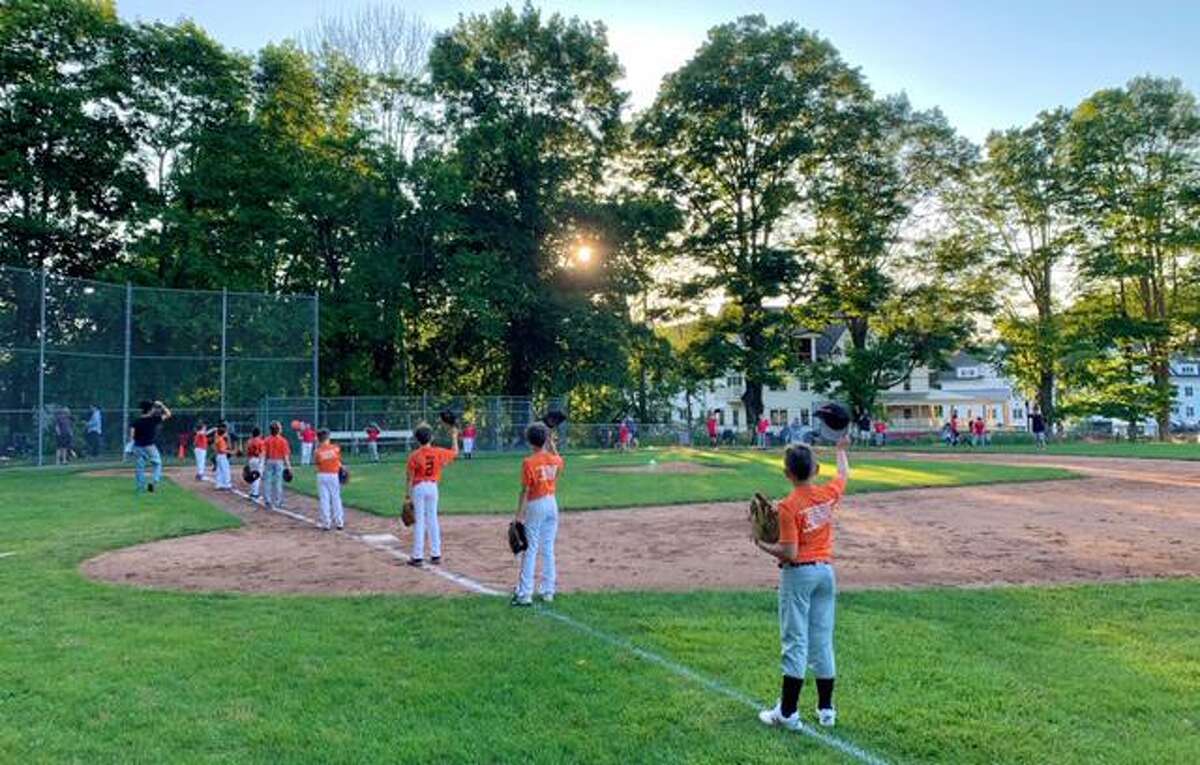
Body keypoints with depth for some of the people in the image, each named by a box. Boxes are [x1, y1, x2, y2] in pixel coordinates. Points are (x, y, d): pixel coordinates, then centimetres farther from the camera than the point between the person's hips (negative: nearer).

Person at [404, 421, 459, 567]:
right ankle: (435, 555, 15)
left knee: (419, 521, 1)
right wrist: (454, 437, 23)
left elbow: (410, 477, -10)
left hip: (418, 488, -3)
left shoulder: (414, 455, -11)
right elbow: (455, 452, 12)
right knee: (433, 520, 12)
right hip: (432, 486, 3)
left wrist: (407, 492, -2)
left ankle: (418, 557, 3)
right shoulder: (438, 452, -4)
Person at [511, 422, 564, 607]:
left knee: (530, 550, -1)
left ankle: (525, 594, 1)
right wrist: (551, 442, 19)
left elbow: (525, 491, -14)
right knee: (548, 550, 11)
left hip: (535, 505, -5)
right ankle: (548, 591, 16)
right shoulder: (556, 460, 1)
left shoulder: (529, 462, -15)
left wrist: (519, 516, -10)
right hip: (552, 504, 5)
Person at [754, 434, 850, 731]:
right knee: (823, 640, 13)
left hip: (798, 573, -5)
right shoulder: (828, 495, -1)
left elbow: (789, 553, -19)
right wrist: (841, 448, 37)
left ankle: (787, 712, 5)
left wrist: (762, 545, -4)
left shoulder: (788, 506, -18)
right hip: (826, 571, 5)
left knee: (795, 642, 0)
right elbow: (844, 474, 22)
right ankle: (826, 709, 21)